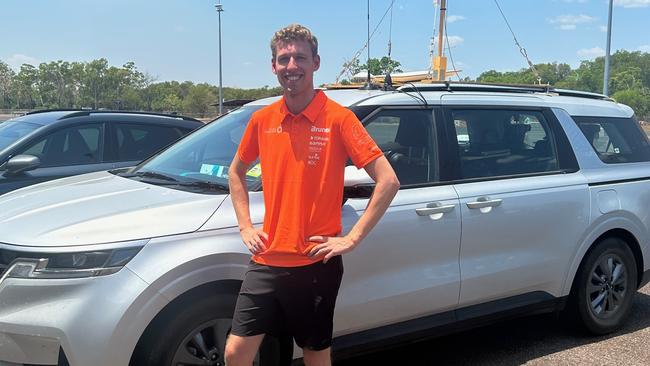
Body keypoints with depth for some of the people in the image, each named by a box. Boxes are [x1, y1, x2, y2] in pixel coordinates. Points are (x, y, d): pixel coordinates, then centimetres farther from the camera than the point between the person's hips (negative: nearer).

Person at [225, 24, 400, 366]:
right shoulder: (262, 119, 4)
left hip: (316, 264, -3)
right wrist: (245, 226, 9)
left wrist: (352, 238, -14)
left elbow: (388, 181, -13)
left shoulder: (338, 118, -10)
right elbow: (236, 172, 21)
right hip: (267, 261, 4)